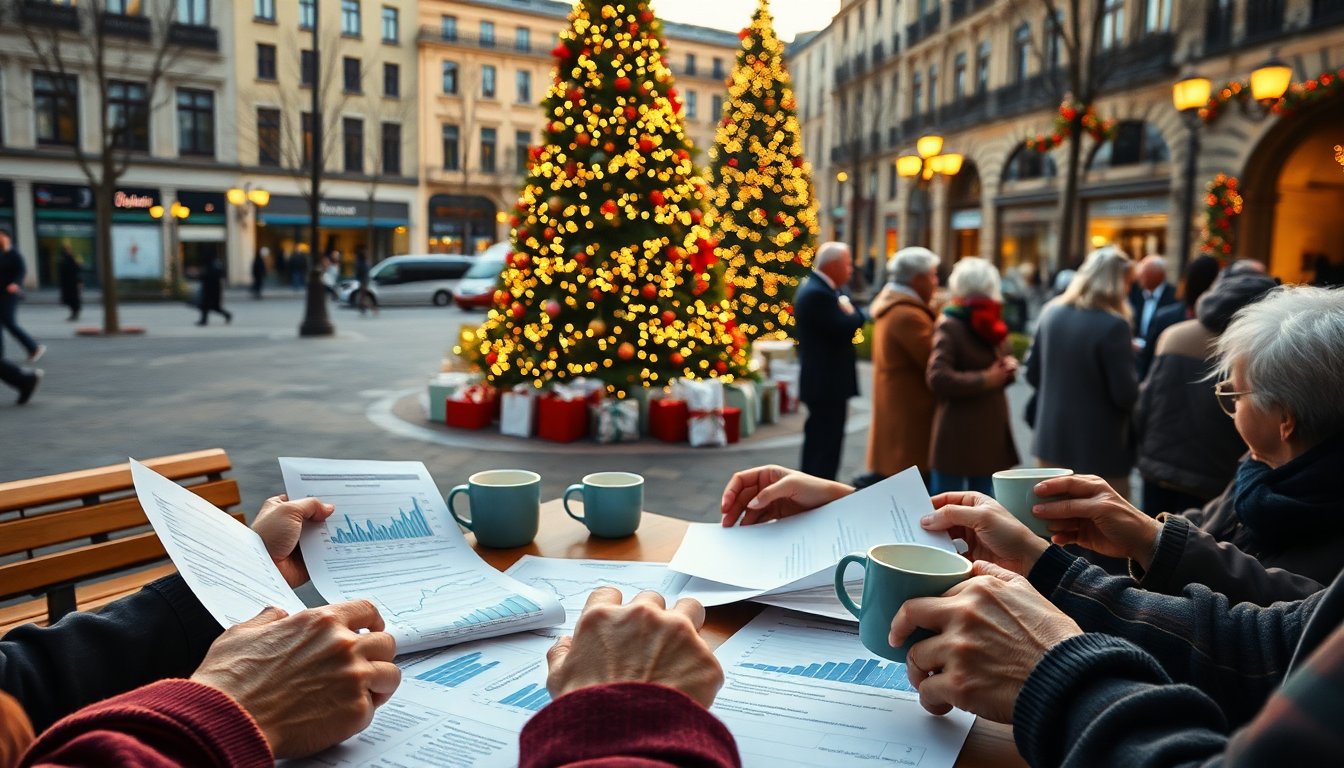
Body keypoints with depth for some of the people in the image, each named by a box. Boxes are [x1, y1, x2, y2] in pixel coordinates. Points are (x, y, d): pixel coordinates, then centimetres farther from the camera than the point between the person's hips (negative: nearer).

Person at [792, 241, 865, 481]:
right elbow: (845, 329, -23)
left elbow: (841, 326, 16)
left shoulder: (814, 288, 15)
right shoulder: (818, 294, -19)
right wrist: (852, 312, -4)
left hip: (821, 382, 11)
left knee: (817, 445, 17)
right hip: (828, 383, -11)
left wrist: (849, 313, -4)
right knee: (827, 446, -7)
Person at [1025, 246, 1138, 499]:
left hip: (1051, 441, 6)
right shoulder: (1113, 325, -18)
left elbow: (1033, 373, 8)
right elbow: (1126, 395, -16)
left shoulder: (1051, 312, 2)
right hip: (1100, 449, -6)